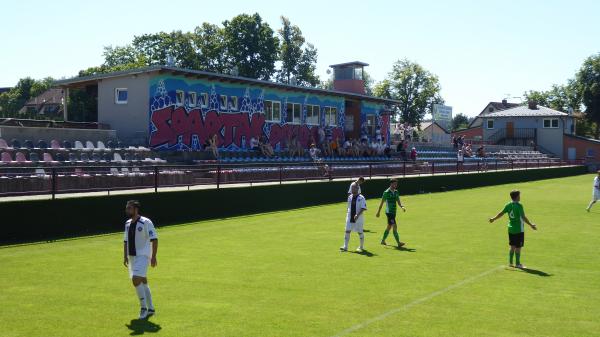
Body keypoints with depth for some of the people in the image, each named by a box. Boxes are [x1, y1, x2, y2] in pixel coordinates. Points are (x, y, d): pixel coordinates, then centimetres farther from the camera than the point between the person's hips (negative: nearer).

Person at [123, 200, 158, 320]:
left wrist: (153, 256, -17)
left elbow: (154, 239, -12)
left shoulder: (146, 222, -10)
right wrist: (125, 256, 13)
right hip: (132, 257, 7)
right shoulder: (127, 223, 12)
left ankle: (143, 307, -7)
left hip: (143, 256, -7)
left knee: (136, 279, -20)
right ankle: (150, 309, 20)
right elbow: (125, 241, 20)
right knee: (142, 282, 10)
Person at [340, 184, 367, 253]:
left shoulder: (361, 198, -10)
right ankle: (345, 247, -2)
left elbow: (363, 208, -15)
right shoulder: (350, 197, 9)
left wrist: (357, 215, -25)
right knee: (347, 231, -4)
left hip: (358, 218, -5)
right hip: (350, 218, 5)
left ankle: (361, 247, 22)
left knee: (360, 232, 6)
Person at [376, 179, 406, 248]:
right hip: (389, 212, -8)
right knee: (395, 226, -14)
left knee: (389, 227, 15)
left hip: (394, 212, 8)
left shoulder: (396, 192, 10)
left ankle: (383, 240, 29)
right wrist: (378, 212, -3)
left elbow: (398, 201, 8)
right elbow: (382, 202, -6)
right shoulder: (386, 192, -10)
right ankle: (398, 243, -15)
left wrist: (402, 206, -12)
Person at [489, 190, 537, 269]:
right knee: (518, 247, 2)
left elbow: (501, 213, 9)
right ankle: (517, 263, 6)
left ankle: (510, 262, 22)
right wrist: (531, 225, -18)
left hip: (511, 229, 7)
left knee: (513, 246, 17)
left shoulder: (508, 205, 2)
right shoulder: (519, 206, -16)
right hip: (519, 230, -6)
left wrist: (493, 219, 23)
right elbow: (523, 217, -21)